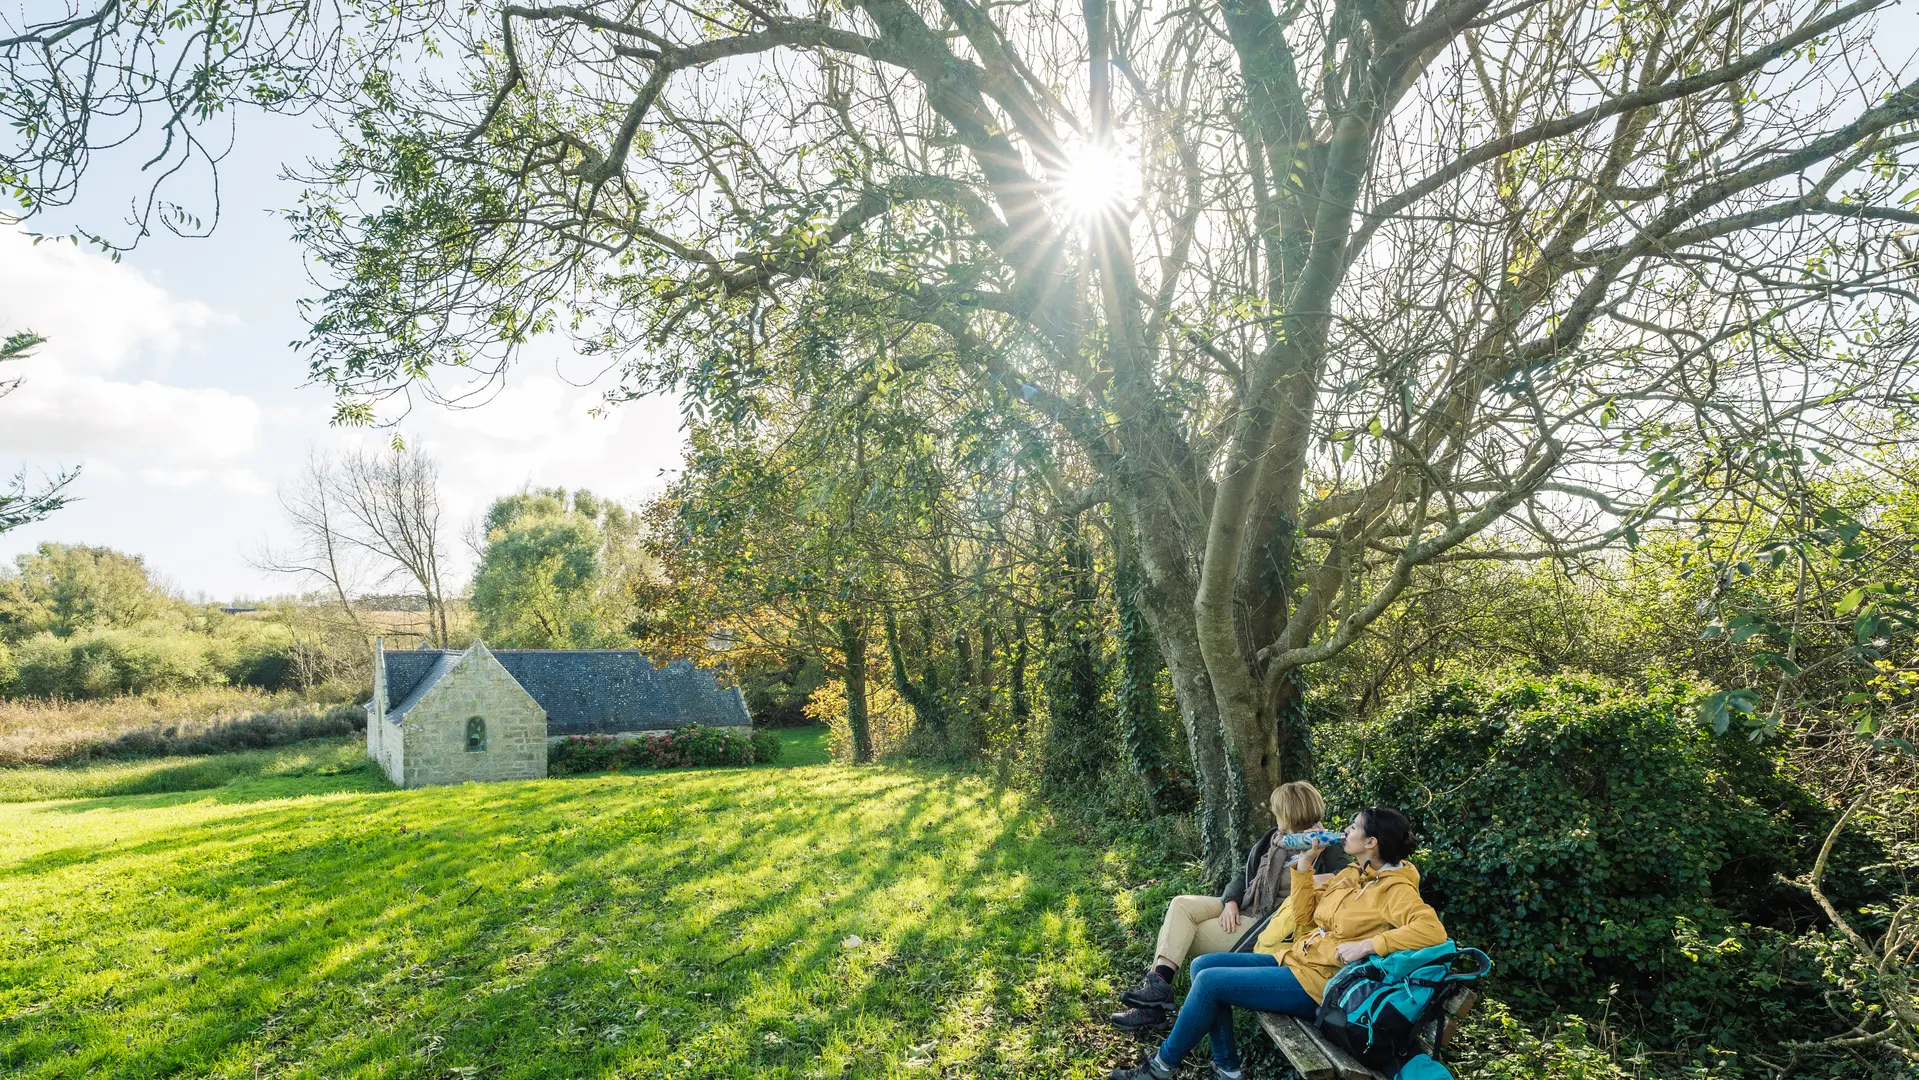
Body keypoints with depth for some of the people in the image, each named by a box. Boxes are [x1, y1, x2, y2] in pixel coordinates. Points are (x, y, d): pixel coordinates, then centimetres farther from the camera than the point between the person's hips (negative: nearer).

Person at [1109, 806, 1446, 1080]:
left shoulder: (1394, 890, -14)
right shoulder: (1349, 874, 13)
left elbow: (1432, 930, -32)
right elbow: (1304, 918, 12)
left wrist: (1366, 945, -32)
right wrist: (1305, 863, 5)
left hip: (1316, 983, -10)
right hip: (1295, 960, 10)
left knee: (1209, 981, -15)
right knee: (1203, 965, 1)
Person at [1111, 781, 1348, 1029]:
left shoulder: (1325, 850, -11)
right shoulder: (1275, 837, 11)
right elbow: (1245, 873, 14)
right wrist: (1231, 902, -2)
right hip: (1241, 908, 8)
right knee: (1181, 905, -12)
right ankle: (1156, 983, -18)